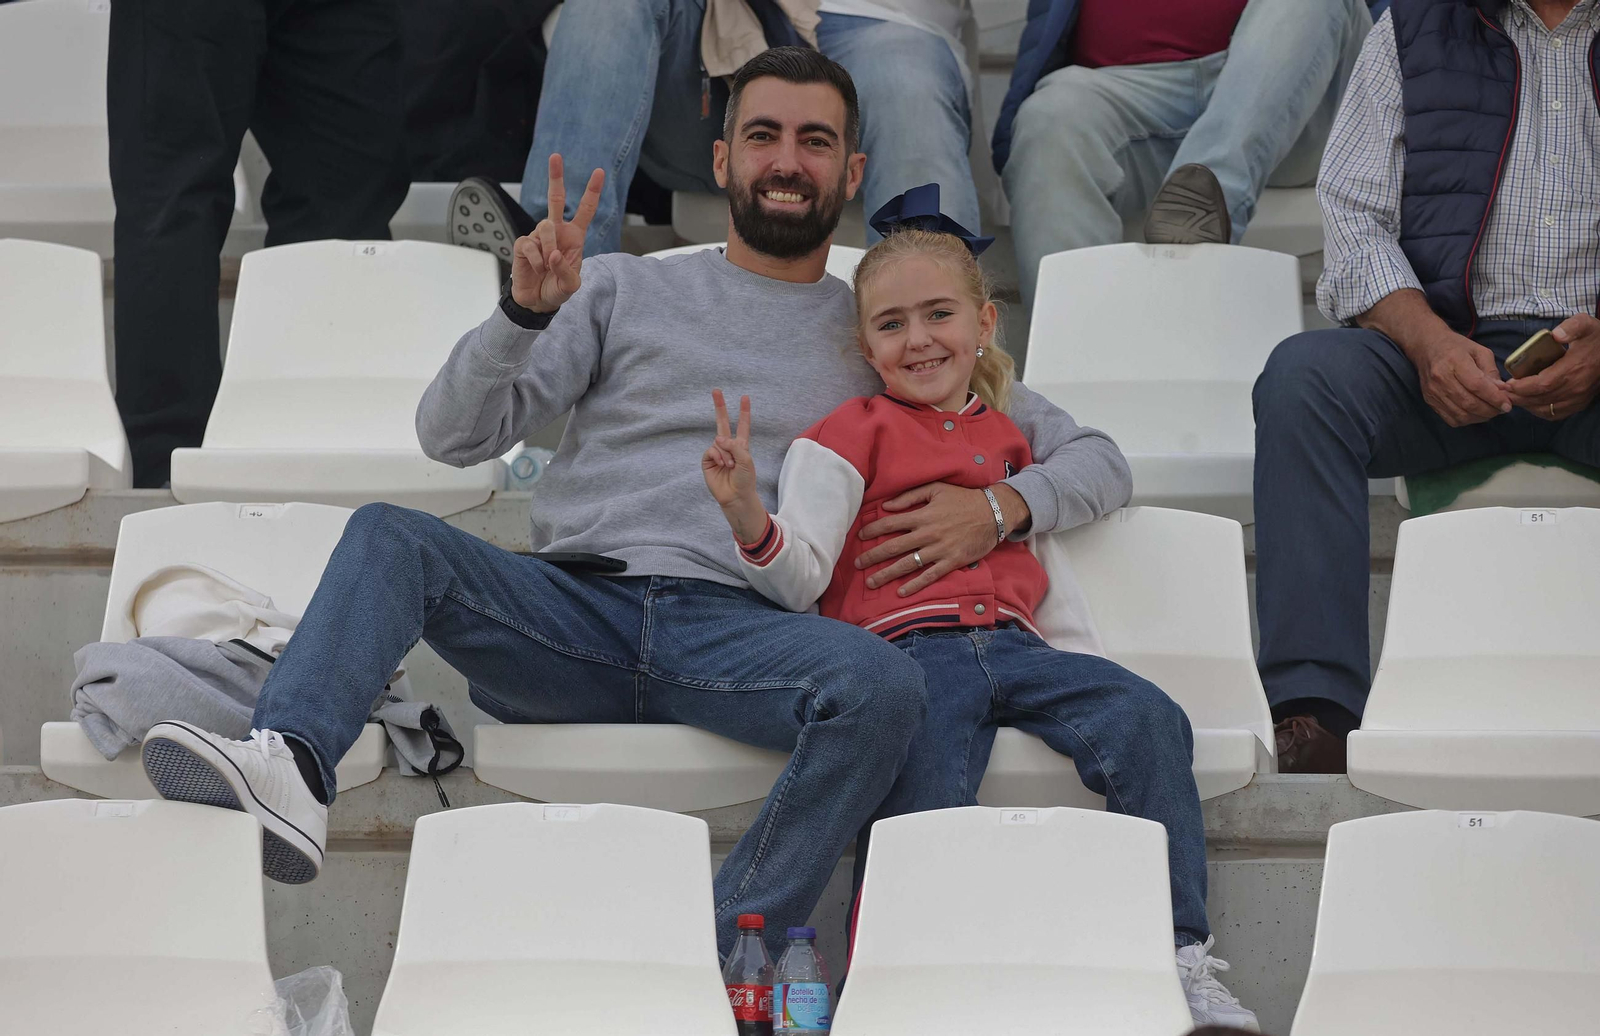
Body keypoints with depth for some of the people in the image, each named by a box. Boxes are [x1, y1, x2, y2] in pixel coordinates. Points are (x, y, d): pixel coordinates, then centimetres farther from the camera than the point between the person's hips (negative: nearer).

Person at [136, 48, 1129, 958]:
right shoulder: (622, 289, 20)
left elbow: (1096, 459, 20)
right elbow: (455, 435, 10)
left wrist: (1001, 505, -2)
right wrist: (527, 311, -8)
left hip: (735, 630, -1)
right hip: (572, 610, 1)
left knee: (885, 683, -33)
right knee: (391, 536, -25)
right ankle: (292, 773, -50)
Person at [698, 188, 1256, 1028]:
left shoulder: (1004, 432, 27)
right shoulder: (849, 435, 11)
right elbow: (801, 581, 0)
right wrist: (747, 515, -19)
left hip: (1012, 645, 4)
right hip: (907, 650, -4)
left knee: (1148, 718, -20)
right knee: (920, 827, -27)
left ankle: (1180, 958, -19)